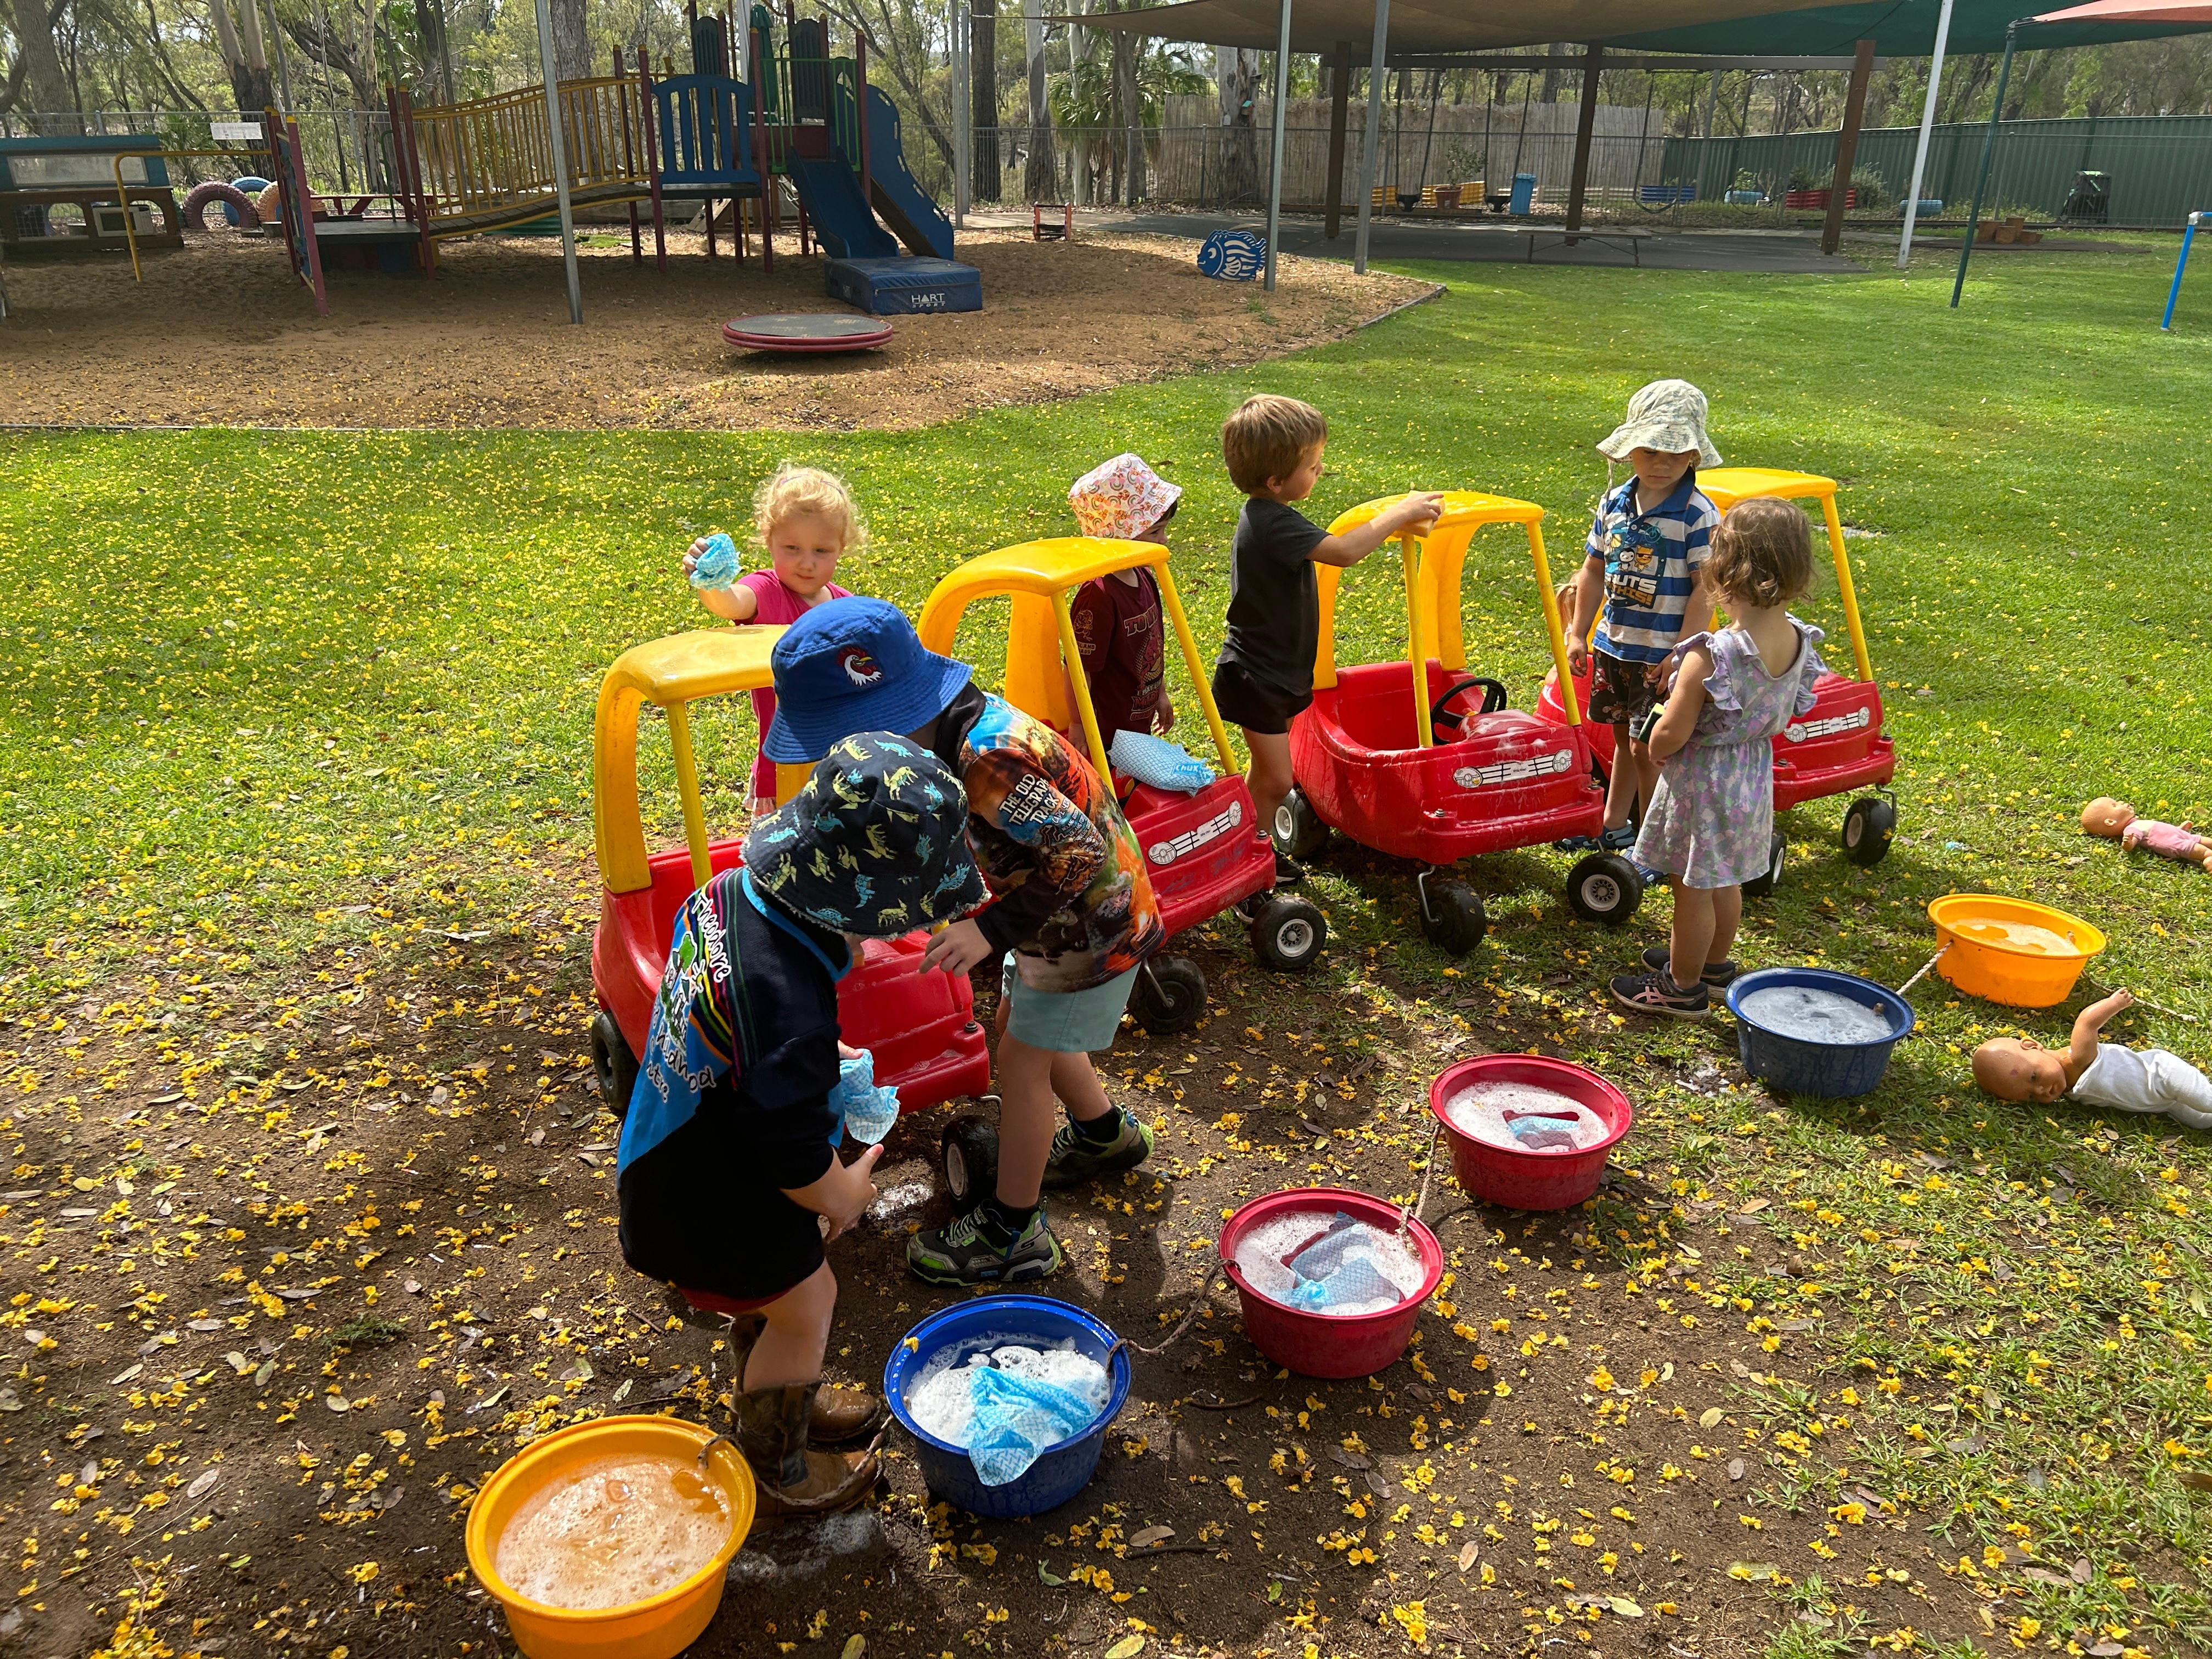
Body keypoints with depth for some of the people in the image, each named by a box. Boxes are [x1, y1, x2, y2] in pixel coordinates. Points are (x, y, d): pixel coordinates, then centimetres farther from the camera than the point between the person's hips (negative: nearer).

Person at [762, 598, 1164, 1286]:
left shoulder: (990, 762, -34)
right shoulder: (956, 728, -4)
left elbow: (1078, 853, -32)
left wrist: (992, 930, -29)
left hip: (1093, 919, -10)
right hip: (1063, 912, 10)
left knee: (1022, 1060, 0)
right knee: (1018, 1020, 24)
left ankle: (1011, 1233, 15)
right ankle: (1105, 1133, 48)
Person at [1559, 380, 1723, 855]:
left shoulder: (1698, 514, -14)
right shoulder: (1614, 504, 3)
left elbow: (1706, 589, -15)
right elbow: (1594, 570, 11)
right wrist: (1578, 633, 9)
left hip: (1663, 655, -6)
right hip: (1613, 646, 6)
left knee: (1648, 748, -1)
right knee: (1623, 738, 19)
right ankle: (1614, 827, 34)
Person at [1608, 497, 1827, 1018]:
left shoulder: (1710, 656, -32)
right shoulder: (1799, 643, -9)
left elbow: (1671, 735, -25)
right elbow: (1783, 716, 5)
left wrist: (1656, 751, -4)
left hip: (1701, 783, -7)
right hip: (1754, 773, 7)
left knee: (1693, 888, 11)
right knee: (1726, 882, 26)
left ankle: (1682, 988, 27)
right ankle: (1713, 960, 47)